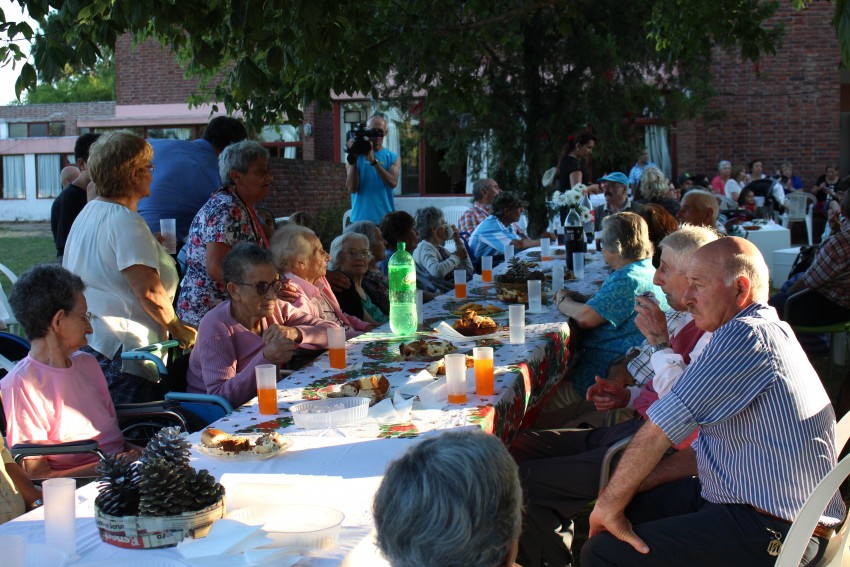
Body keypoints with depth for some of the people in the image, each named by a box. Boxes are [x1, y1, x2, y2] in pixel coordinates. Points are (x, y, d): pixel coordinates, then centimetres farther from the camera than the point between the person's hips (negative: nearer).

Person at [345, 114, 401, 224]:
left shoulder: (393, 158, 7)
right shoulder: (356, 154, 5)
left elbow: (393, 183, -12)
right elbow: (352, 188, -5)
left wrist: (373, 161, -20)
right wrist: (353, 160, -14)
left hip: (385, 220, 1)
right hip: (360, 219, 0)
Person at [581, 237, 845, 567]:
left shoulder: (747, 335, -19)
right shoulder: (761, 333, 16)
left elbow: (659, 430, -18)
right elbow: (708, 449, 17)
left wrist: (611, 503, -7)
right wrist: (630, 489, 8)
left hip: (771, 535, -11)